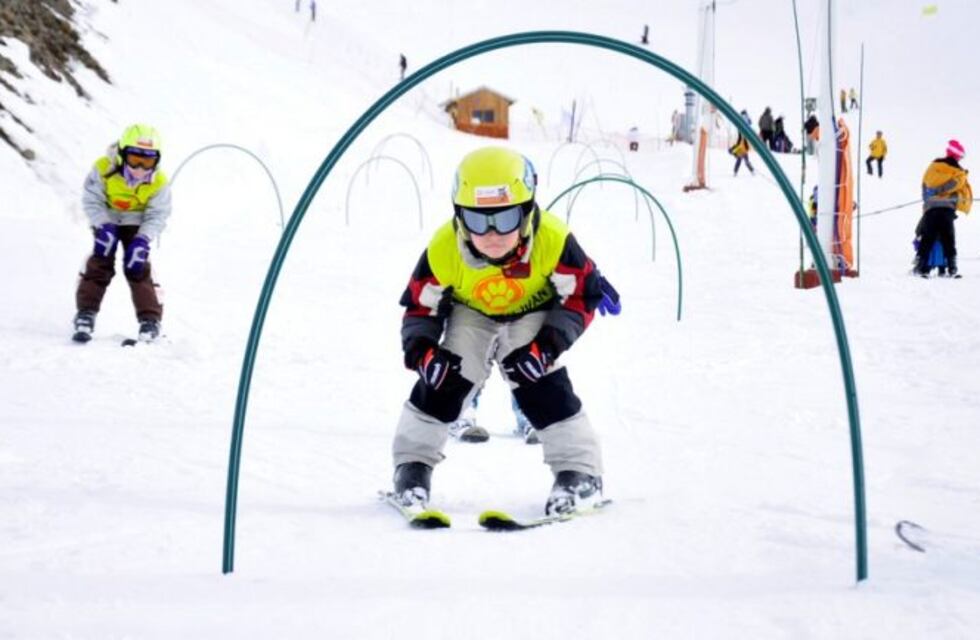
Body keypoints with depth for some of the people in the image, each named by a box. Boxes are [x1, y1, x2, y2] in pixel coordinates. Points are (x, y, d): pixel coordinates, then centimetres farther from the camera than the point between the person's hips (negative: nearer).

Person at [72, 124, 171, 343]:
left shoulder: (159, 182, -25)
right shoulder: (103, 169, -28)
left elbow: (157, 215, -17)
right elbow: (92, 200, -19)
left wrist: (143, 240, -30)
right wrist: (104, 226, -31)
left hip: (137, 225, 0)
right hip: (106, 220, 0)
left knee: (138, 267, -8)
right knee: (100, 263, -7)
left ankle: (150, 319, -5)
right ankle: (86, 314, -1)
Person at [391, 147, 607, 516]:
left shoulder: (553, 241, -36)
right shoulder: (442, 251, -32)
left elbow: (581, 297, -23)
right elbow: (420, 307, -16)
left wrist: (547, 345, -33)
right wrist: (422, 350, -34)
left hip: (532, 316, -1)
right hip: (469, 316, 1)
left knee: (545, 387, -18)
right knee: (441, 380, -12)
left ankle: (580, 472, -5)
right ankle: (414, 464, 6)